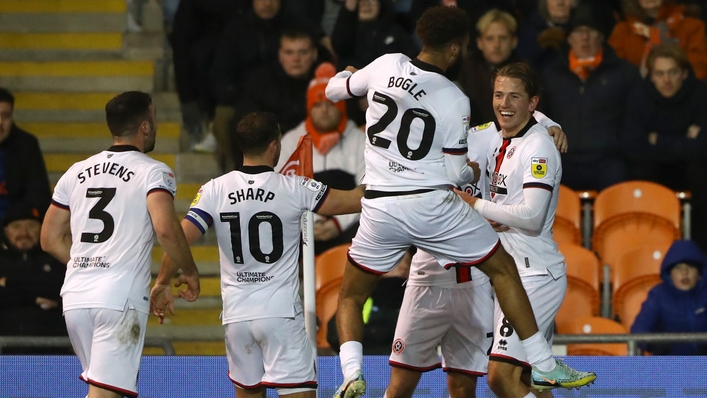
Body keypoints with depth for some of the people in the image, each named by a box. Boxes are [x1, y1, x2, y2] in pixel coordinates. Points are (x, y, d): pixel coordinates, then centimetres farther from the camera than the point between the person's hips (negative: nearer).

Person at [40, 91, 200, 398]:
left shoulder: (76, 172, 15)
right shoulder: (154, 172, -2)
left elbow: (51, 240, 17)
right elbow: (166, 229, -19)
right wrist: (189, 272, -3)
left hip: (75, 295, 6)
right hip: (120, 299, -6)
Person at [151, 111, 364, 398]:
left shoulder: (214, 190, -1)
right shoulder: (294, 189, -7)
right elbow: (354, 201, 0)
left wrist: (162, 284, 8)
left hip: (236, 314, 4)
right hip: (281, 312, -3)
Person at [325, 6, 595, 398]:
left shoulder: (386, 66, 0)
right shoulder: (455, 101, -7)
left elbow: (334, 90, 16)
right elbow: (454, 173, -5)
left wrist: (347, 75, 40)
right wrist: (472, 172, 18)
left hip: (379, 207, 2)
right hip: (433, 204, -2)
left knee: (351, 296, 18)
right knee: (503, 268, 14)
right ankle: (544, 364, 12)